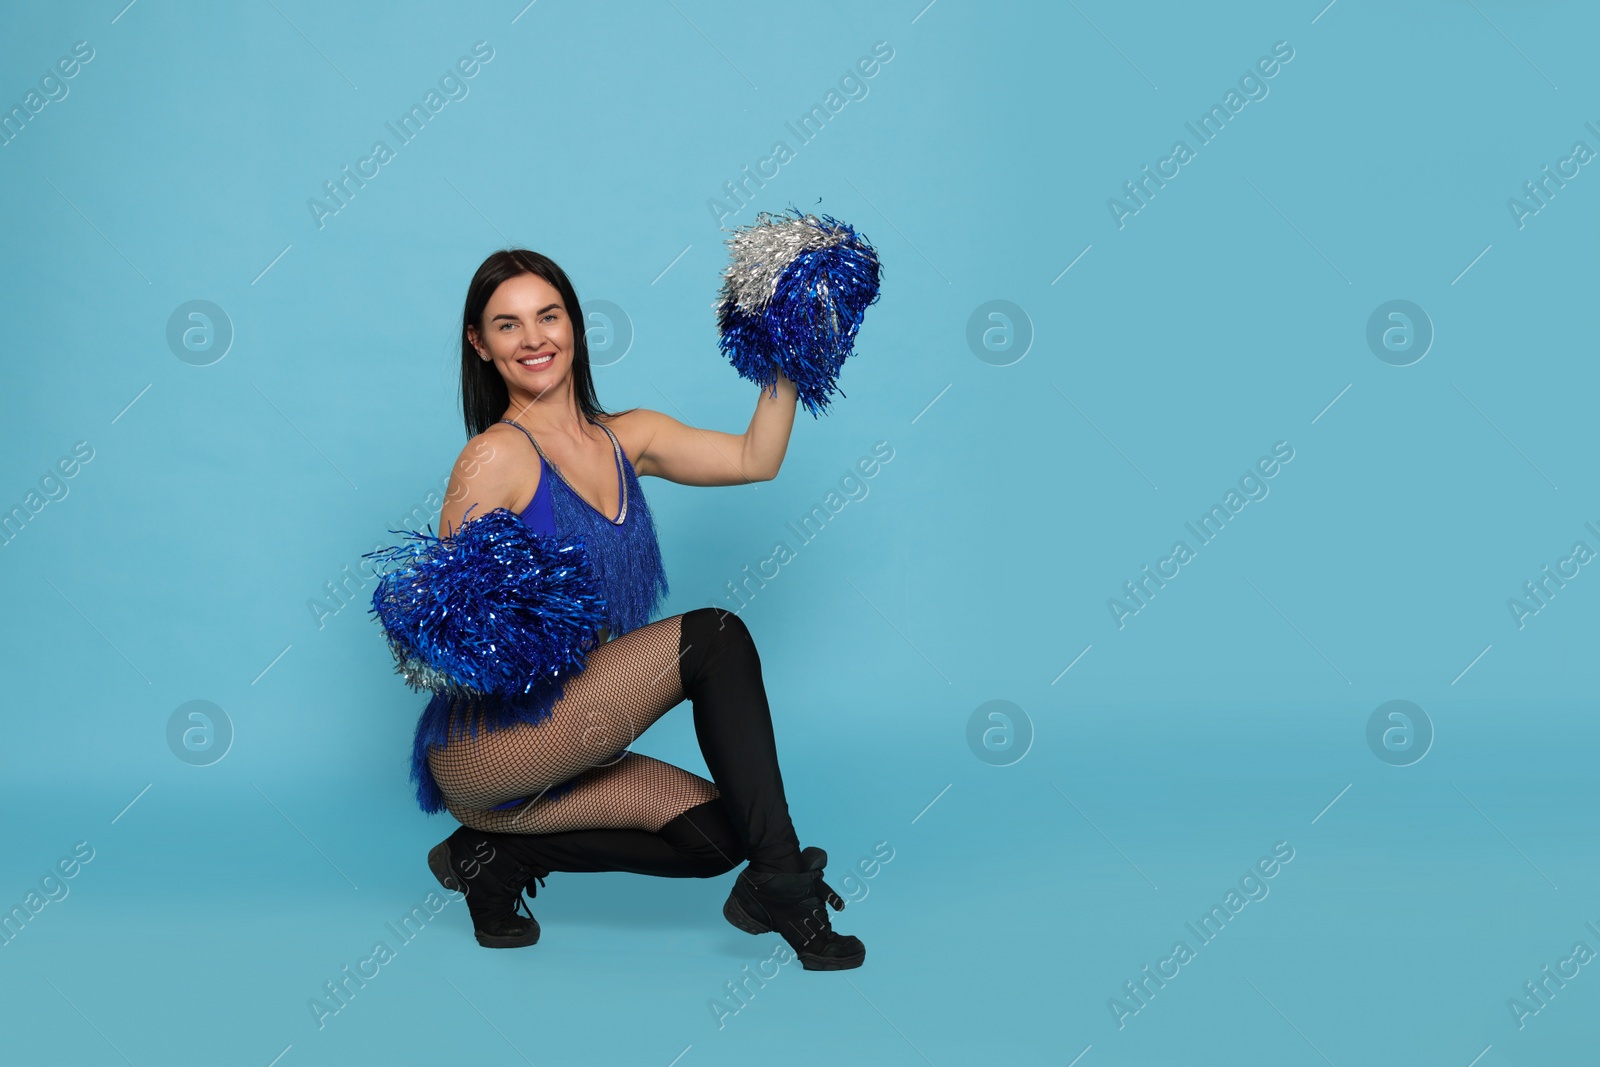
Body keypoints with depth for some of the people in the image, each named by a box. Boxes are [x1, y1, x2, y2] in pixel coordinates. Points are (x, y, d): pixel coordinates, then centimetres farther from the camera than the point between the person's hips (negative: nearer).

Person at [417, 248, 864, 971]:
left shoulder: (626, 438, 11)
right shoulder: (497, 456, -10)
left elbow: (755, 458, 6)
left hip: (560, 752, 8)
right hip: (482, 743, -8)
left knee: (713, 832, -8)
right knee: (714, 638, -18)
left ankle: (500, 856, 5)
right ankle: (778, 878, -14)